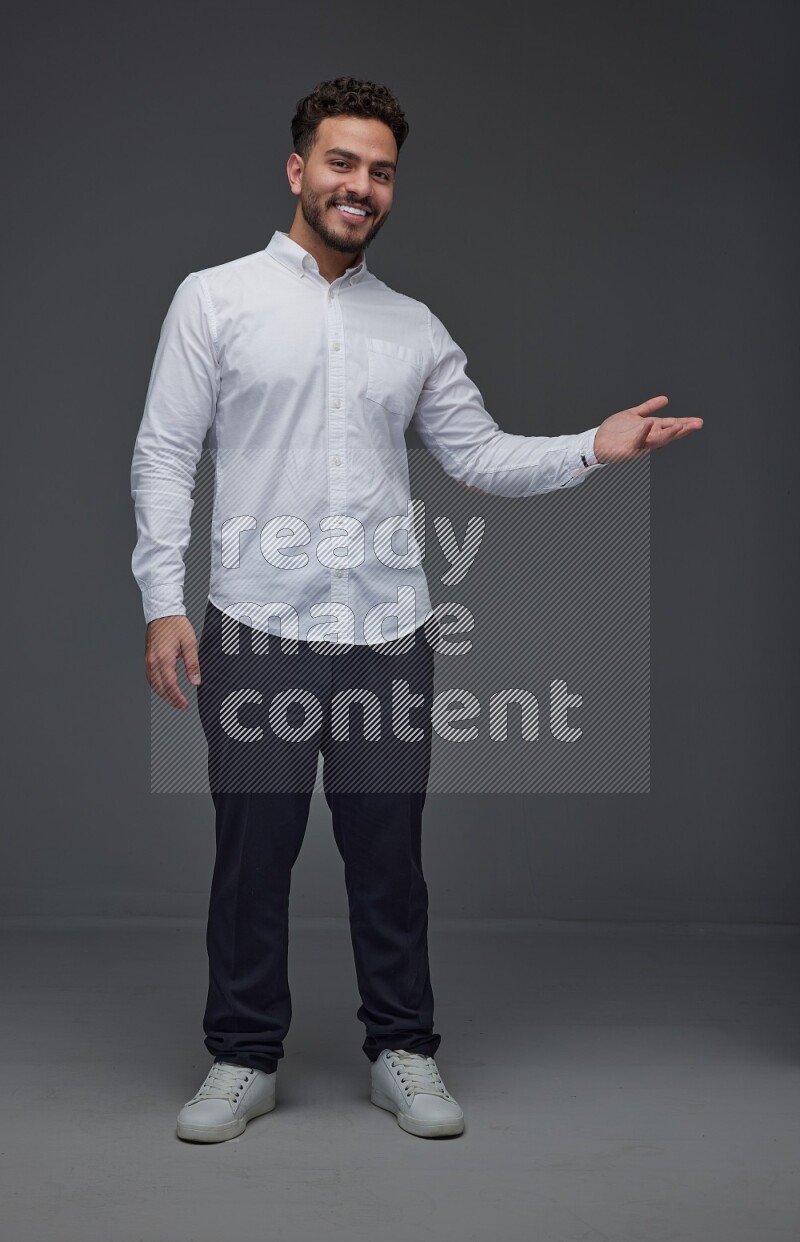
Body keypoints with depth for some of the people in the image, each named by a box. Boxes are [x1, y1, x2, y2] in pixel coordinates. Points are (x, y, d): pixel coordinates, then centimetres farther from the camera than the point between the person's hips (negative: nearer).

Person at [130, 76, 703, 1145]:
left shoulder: (417, 328, 13)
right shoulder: (216, 298, 3)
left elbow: (480, 456, 12)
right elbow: (165, 453, -1)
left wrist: (594, 448, -3)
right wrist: (163, 599, -9)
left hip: (390, 634, 3)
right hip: (258, 631, -2)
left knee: (390, 856, 10)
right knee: (252, 855, 6)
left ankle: (403, 1053, 24)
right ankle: (244, 1059, 22)